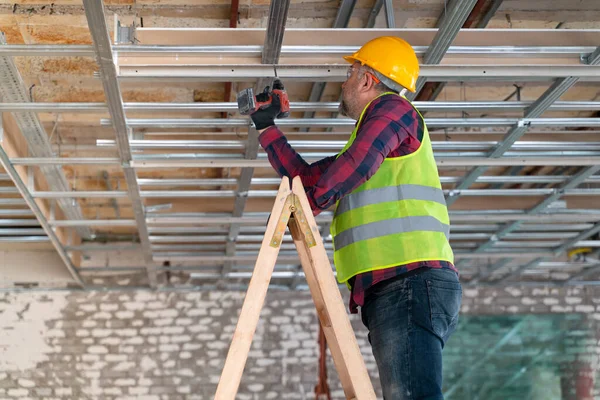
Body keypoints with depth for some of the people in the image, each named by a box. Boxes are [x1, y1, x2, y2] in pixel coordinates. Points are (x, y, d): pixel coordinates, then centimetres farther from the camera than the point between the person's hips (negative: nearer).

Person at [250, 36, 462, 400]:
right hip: (393, 288, 10)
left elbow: (357, 163, -15)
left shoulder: (391, 108, 4)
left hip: (409, 279, -10)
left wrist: (311, 202, 0)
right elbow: (307, 176, 34)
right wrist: (266, 127, 39)